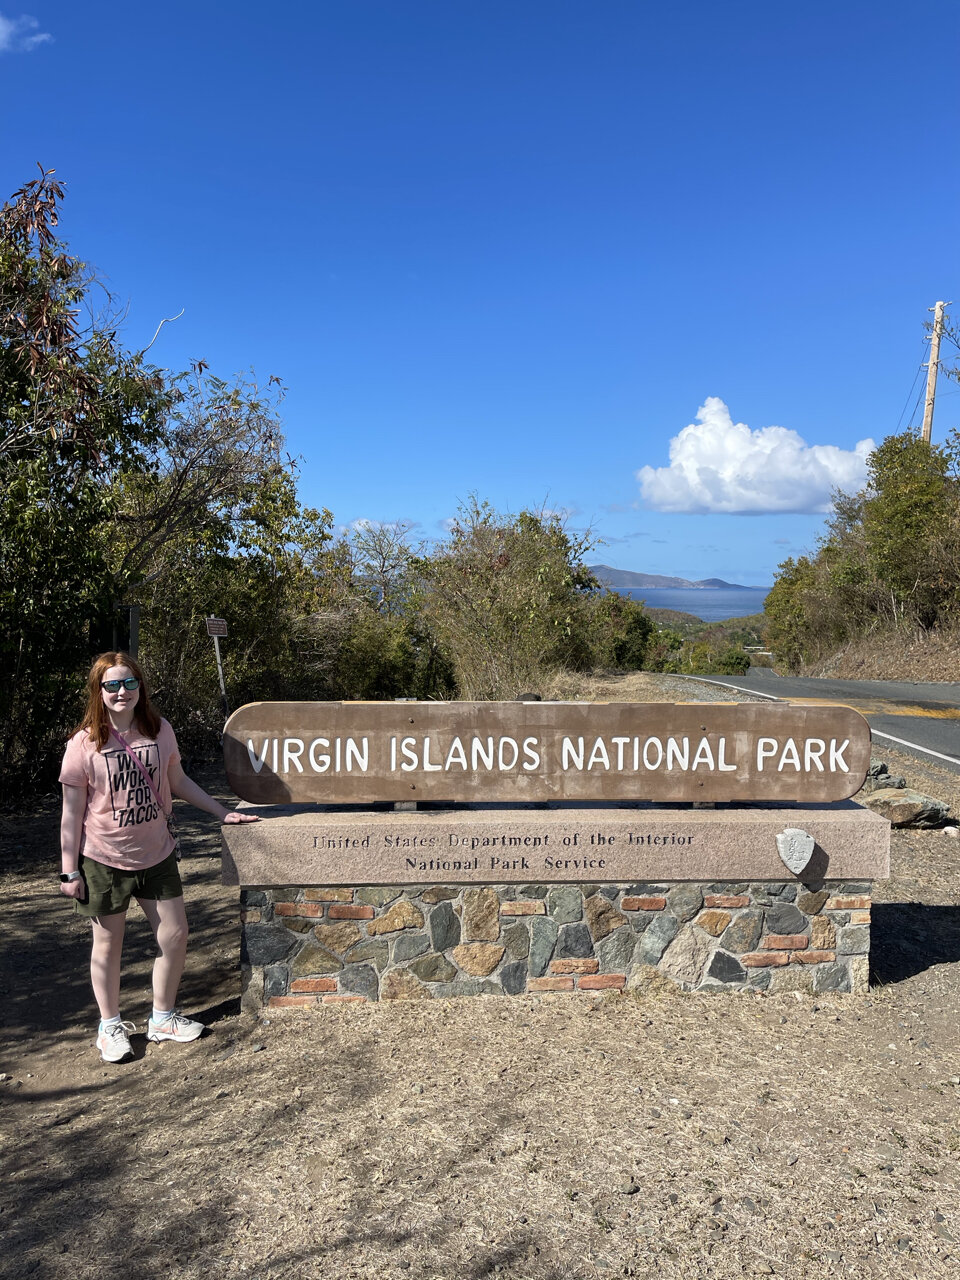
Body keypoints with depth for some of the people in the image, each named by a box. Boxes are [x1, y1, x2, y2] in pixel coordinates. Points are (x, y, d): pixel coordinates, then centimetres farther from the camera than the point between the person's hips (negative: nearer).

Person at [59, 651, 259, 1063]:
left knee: (175, 934, 7)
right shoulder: (84, 744, -12)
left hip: (156, 853, 4)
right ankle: (110, 1026, 30)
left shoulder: (160, 731, -2)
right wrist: (69, 872, -7)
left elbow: (177, 782, 11)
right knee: (108, 942, 11)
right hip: (104, 859, -3)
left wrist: (222, 812, 8)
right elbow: (72, 813, -8)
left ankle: (162, 1018, 28)